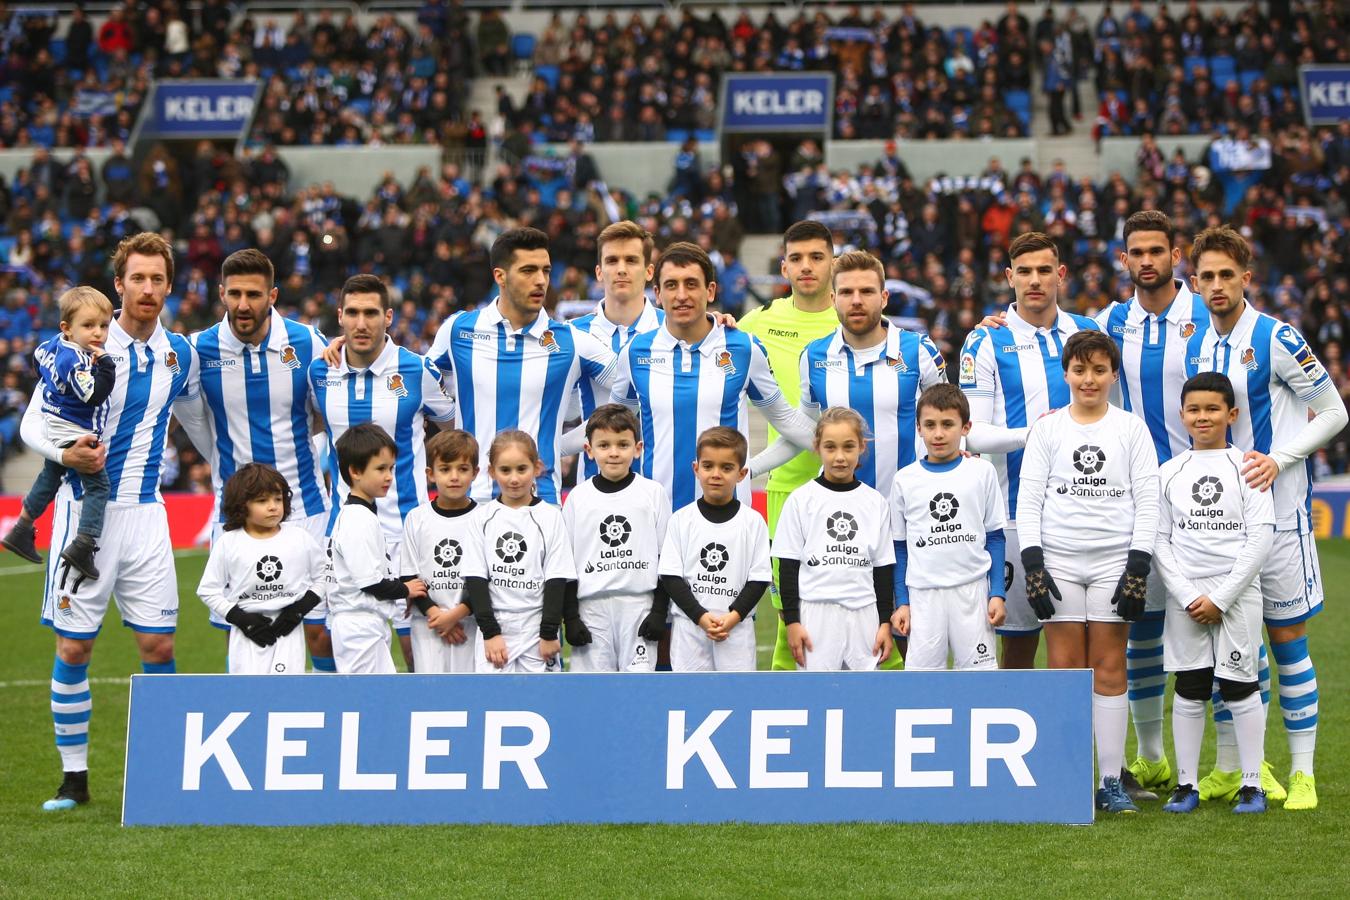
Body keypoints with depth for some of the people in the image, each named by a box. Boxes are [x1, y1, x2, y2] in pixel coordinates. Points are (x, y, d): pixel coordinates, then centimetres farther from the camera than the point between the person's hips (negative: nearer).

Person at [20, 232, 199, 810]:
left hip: (145, 512, 3)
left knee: (158, 643, 0)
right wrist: (66, 453, -25)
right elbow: (32, 423, -7)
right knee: (73, 648, 0)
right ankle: (74, 776, 10)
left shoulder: (180, 354, 6)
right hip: (85, 508, -3)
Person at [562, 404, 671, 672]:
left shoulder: (653, 494, 2)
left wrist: (660, 610, -2)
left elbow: (666, 557, 4)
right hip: (591, 607, 1)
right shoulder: (578, 497, 4)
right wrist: (570, 617, 1)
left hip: (640, 606, -1)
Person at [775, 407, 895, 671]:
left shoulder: (875, 503, 6)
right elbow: (787, 566, 1)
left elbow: (884, 568, 10)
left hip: (864, 613, 2)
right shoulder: (801, 500, 0)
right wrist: (792, 621, -4)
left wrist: (885, 621, 6)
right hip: (815, 613, -2)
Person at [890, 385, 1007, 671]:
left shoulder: (982, 472, 2)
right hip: (923, 593, 1)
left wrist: (998, 594, 0)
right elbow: (900, 547, 10)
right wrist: (901, 602, 6)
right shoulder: (904, 480, 4)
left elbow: (995, 537, 6)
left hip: (972, 590, -1)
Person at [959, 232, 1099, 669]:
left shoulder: (1088, 333, 10)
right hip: (1018, 509, -3)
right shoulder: (986, 342, -1)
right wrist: (1031, 435, -19)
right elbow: (972, 433, -6)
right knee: (1018, 635, 1)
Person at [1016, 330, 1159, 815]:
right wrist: (1032, 564, -5)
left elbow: (1147, 501, 3)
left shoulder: (1131, 428, 6)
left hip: (1115, 561, -1)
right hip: (1058, 560, 1)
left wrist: (1138, 568, -6)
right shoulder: (1047, 429, 7)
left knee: (1109, 667, -1)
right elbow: (1028, 500, 5)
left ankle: (1112, 781, 1)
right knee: (1064, 666, -1)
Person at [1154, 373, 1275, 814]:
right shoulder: (1170, 473, 6)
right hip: (1185, 597, 2)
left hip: (1238, 593, -2)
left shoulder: (1246, 467, -1)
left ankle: (1251, 785, 6)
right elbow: (1159, 540, 4)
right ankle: (1186, 785, 10)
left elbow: (1261, 536, -7)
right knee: (1189, 689, 4)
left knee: (1240, 687, -1)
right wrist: (1187, 597, -9)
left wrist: (1220, 598, -11)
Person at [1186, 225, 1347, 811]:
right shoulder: (1197, 345, 7)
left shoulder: (1276, 339, -10)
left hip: (1276, 510, -5)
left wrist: (1279, 460, -16)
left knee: (1287, 638, -2)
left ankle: (1302, 773, 5)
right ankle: (1229, 768, 16)